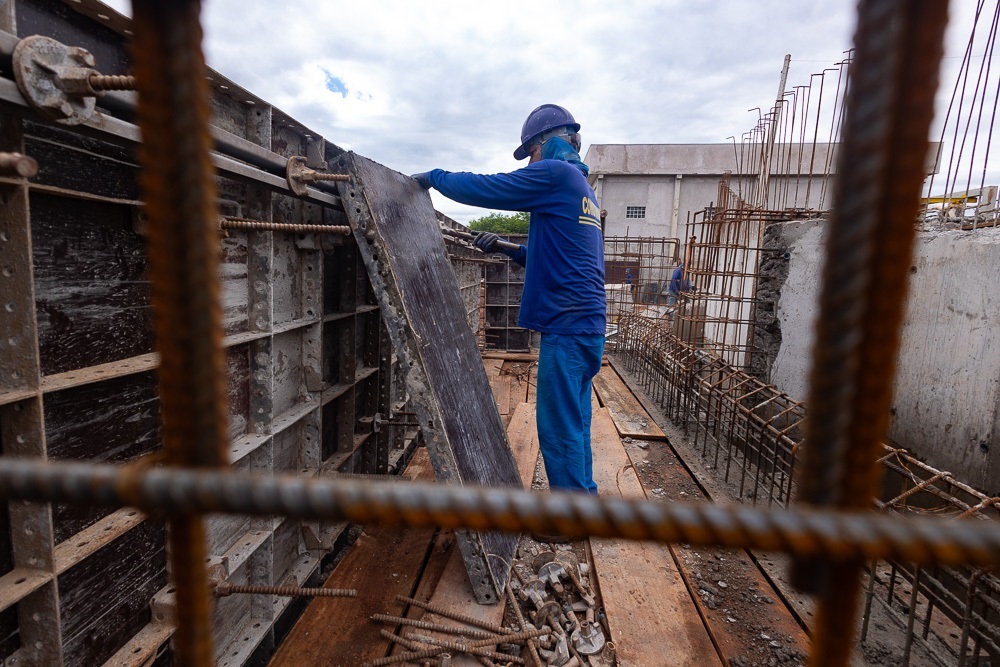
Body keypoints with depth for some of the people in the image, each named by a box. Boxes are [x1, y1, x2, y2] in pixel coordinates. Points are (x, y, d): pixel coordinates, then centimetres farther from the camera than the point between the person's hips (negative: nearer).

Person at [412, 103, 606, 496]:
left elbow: (482, 188, -7)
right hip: (587, 324, 10)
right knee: (573, 426, 16)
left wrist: (432, 177, 9)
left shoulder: (556, 173, -7)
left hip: (567, 324, -10)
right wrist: (508, 249, 18)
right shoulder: (581, 188, 23)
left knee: (559, 430, -2)